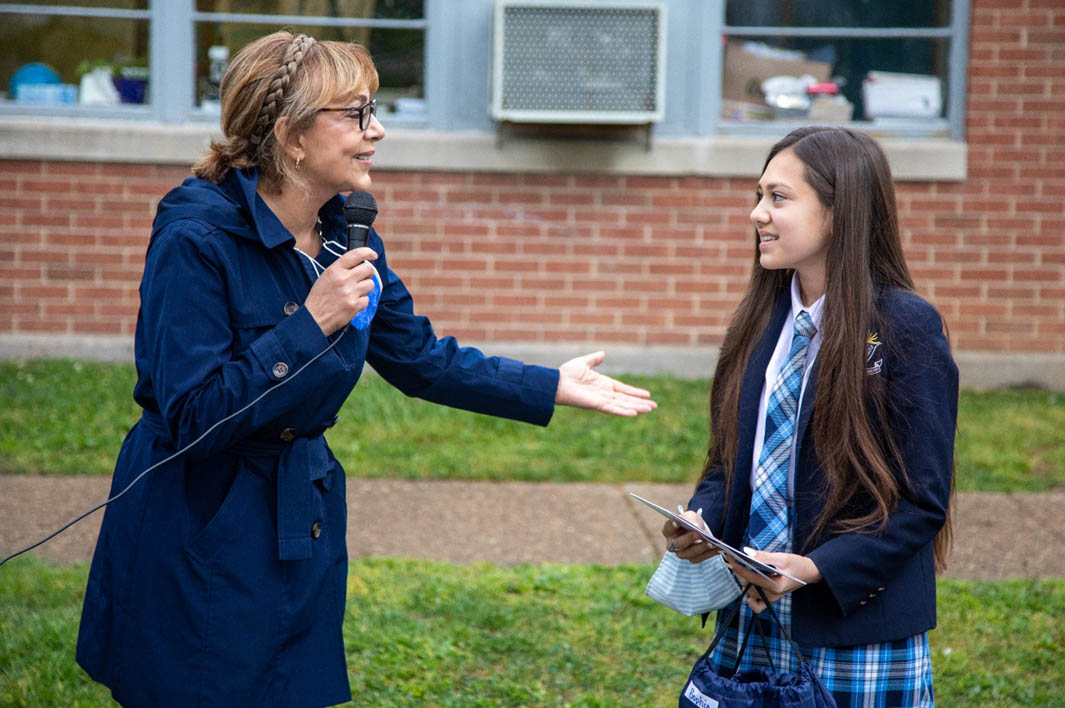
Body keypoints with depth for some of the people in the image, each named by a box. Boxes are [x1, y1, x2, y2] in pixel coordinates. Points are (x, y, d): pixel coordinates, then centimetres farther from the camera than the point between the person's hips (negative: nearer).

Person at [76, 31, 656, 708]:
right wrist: (313, 324, -26)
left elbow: (421, 358, 15)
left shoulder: (346, 237, 4)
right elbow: (193, 416, -24)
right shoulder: (197, 239, -20)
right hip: (198, 541, -7)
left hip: (303, 521, 7)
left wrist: (553, 387, 11)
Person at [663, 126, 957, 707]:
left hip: (857, 632, -5)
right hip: (751, 616, 6)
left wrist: (816, 567, -21)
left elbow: (922, 501, -12)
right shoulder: (763, 316, 7)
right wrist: (701, 520, -5)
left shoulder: (907, 326, -13)